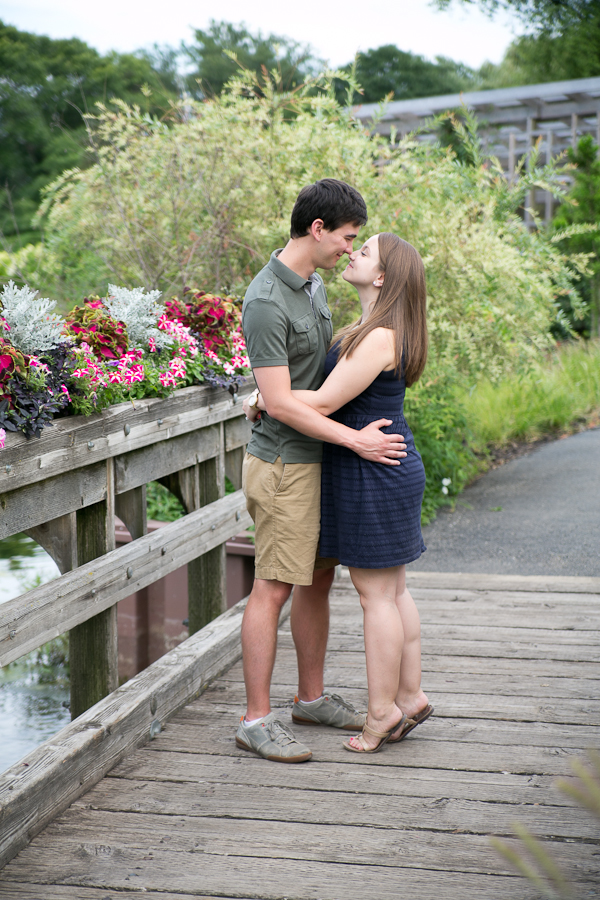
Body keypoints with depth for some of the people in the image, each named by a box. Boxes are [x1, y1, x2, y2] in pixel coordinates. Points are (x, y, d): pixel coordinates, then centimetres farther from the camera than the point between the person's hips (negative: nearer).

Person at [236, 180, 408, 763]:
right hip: (284, 461, -9)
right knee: (274, 588, -5)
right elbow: (280, 403, -23)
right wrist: (355, 439, -21)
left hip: (318, 455, 9)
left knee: (318, 578, 15)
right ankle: (256, 720, 2)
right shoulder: (266, 301, -20)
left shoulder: (313, 283, 10)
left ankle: (312, 698, 27)